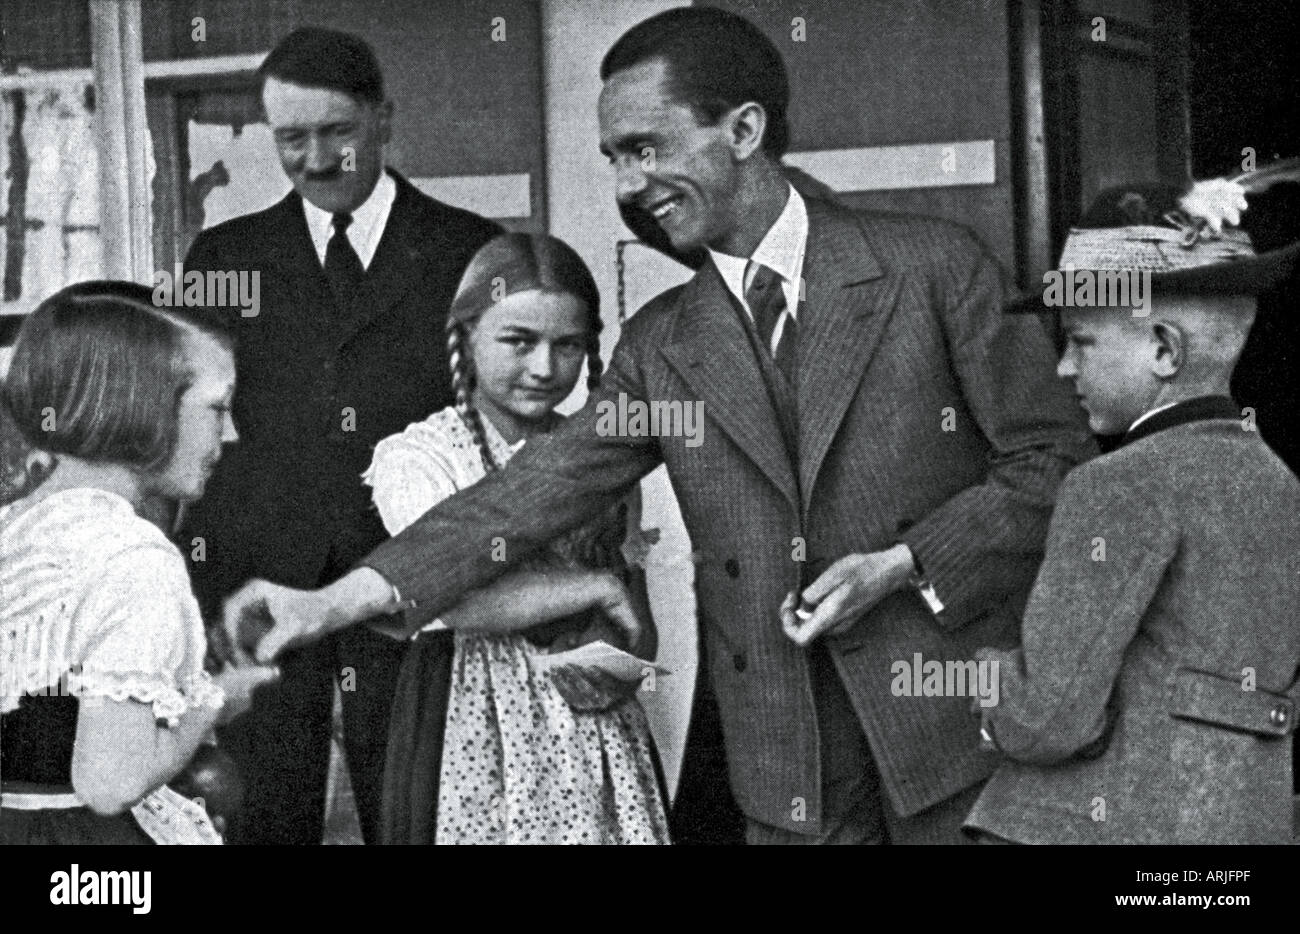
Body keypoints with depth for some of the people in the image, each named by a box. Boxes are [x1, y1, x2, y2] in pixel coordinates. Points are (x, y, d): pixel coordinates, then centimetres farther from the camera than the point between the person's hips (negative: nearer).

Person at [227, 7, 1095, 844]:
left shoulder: (933, 266, -4)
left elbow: (1057, 456, -2)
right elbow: (536, 490, 2)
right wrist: (339, 602, -6)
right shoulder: (664, 345, 8)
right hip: (787, 753, 3)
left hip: (958, 719, -3)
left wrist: (901, 566, -13)